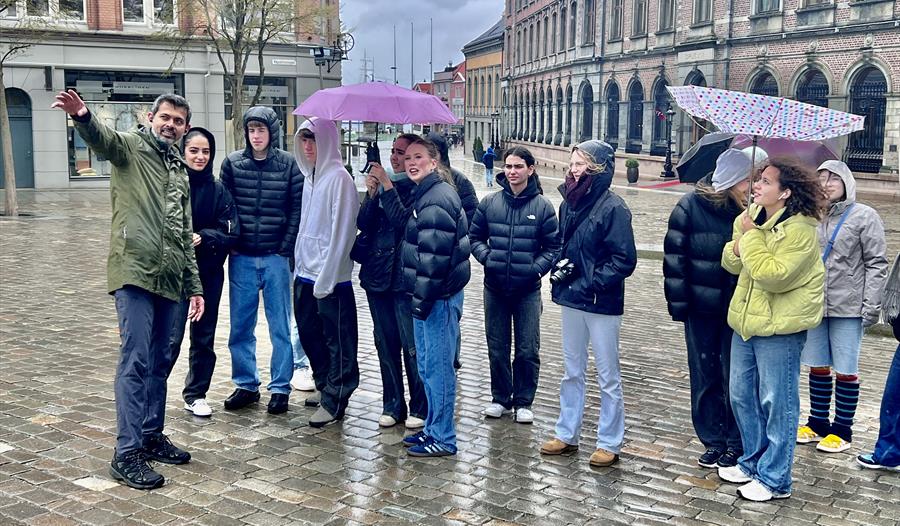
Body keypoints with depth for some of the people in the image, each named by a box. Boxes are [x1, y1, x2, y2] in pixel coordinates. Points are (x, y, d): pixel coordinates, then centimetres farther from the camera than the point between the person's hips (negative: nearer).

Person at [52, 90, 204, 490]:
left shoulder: (180, 174, 21)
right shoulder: (131, 147, 3)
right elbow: (103, 139, -23)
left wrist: (194, 286, 18)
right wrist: (82, 116, -47)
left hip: (168, 279, 7)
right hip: (134, 274, -7)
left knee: (159, 362, 13)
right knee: (135, 362, -8)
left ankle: (151, 437, 25)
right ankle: (126, 454, -3)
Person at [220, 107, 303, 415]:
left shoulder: (288, 164, -1)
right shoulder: (233, 163, 3)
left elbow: (297, 209, -2)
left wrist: (286, 248, -7)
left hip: (275, 258, -2)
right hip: (242, 258, 2)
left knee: (280, 326, 5)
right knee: (240, 326, 8)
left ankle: (280, 388, 16)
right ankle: (246, 385, 22)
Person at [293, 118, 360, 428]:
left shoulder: (338, 178, -12)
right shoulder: (311, 176, 13)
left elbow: (342, 231, -16)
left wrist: (326, 277, -18)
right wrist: (299, 265, 13)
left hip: (330, 277, -9)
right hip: (306, 274, 9)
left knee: (338, 341, 1)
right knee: (309, 332, 16)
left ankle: (334, 401, 8)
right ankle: (325, 387, 31)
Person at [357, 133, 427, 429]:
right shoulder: (381, 183, 12)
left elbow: (404, 220, -20)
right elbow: (363, 225, 6)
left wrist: (386, 186, -17)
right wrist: (371, 193, -8)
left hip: (405, 278, -6)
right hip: (377, 273, 6)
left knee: (412, 346, -2)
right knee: (386, 344, 12)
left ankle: (420, 408, 10)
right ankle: (392, 405, 22)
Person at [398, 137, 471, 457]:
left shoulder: (437, 199, -18)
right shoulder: (424, 194, 15)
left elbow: (434, 257, -22)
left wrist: (422, 298, -20)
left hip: (439, 297, -11)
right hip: (428, 295, 11)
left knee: (437, 366, -3)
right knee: (427, 364, 17)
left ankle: (443, 438, 7)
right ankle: (433, 428, 29)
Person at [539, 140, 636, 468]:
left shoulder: (613, 208, -15)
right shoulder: (569, 203, 5)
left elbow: (624, 260, -17)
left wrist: (591, 284, -20)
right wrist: (558, 268, -2)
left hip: (602, 304, -7)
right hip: (571, 300, 7)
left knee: (608, 377, 6)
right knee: (572, 372, 17)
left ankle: (609, 444, 18)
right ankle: (567, 434, 30)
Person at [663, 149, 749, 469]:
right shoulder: (691, 207, -4)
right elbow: (674, 257, -4)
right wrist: (678, 303, -6)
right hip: (702, 307, 0)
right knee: (704, 376, 8)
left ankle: (735, 443, 18)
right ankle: (713, 441, 21)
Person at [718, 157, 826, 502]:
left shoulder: (799, 229, -18)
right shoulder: (751, 216, 6)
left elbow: (774, 275, -27)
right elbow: (731, 262, 8)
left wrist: (752, 236, -20)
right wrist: (739, 244, -14)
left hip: (779, 327, -8)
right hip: (746, 320, 8)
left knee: (777, 403, 1)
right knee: (741, 396, 17)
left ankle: (774, 479, 14)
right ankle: (752, 463, 34)